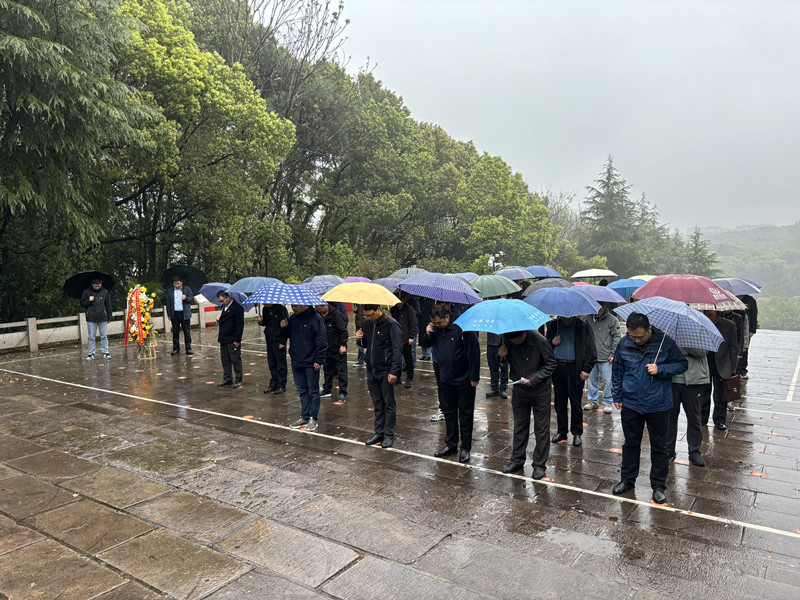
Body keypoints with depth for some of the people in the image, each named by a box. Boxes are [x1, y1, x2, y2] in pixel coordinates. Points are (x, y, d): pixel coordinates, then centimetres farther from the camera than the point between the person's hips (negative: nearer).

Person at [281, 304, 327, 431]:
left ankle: (313, 418, 11)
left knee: (313, 391, 4)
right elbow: (287, 335, 19)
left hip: (311, 363, -7)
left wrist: (319, 360, -15)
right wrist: (284, 328, -4)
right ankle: (304, 417, 23)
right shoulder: (293, 318, 9)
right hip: (296, 362, 7)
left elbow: (322, 341, -14)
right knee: (302, 391, 14)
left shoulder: (315, 318, -13)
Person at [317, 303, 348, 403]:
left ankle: (343, 393, 4)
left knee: (341, 370, 0)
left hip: (338, 349, -7)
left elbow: (343, 331, -14)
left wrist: (343, 345, -17)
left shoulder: (336, 314, -16)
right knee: (328, 370, 15)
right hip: (327, 349, 7)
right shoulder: (318, 315, 4)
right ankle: (327, 390, 27)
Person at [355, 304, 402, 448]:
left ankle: (389, 435, 12)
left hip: (386, 372, -6)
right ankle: (379, 433, 23)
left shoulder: (391, 325, -11)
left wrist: (394, 371, -17)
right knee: (377, 404, 14)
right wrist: (359, 339, -1)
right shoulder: (367, 324, 9)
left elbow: (397, 349, -12)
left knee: (389, 404, 3)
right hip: (371, 371, 6)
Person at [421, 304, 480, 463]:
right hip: (445, 379, 6)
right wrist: (427, 334, -9)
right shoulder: (434, 327, 0)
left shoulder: (462, 327, -19)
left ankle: (465, 448, 15)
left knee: (465, 414, 5)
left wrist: (474, 377, -15)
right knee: (448, 412, 14)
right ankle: (451, 444, 27)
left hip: (464, 380, -6)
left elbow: (473, 352, -16)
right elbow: (426, 344, 14)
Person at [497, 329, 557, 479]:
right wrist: (501, 354, -19)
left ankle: (540, 464, 20)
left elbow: (551, 364, -12)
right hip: (519, 391, 4)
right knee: (519, 426, 16)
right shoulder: (507, 340, -11)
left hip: (540, 392, -3)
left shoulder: (539, 341, -22)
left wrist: (533, 379, -22)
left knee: (541, 429, 6)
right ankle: (517, 460, 30)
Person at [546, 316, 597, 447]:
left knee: (575, 402, 1)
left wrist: (587, 369, -7)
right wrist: (552, 342, -4)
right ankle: (561, 431, 22)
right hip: (557, 367, 4)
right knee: (559, 401, 10)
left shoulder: (582, 326, -1)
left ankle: (577, 433, 14)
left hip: (574, 368, -3)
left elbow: (591, 350, 0)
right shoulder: (553, 325, 9)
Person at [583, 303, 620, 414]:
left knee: (607, 381, 1)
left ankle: (607, 403, 15)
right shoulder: (588, 318, 5)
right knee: (592, 379, 12)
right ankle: (593, 401, 25)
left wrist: (612, 354, -5)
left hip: (606, 358, -3)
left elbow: (616, 338, -1)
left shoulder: (612, 320, -3)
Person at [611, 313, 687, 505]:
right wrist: (617, 396, 7)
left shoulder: (664, 342, -12)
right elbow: (617, 370, 7)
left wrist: (660, 369, -20)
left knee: (659, 446, 9)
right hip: (630, 403, 2)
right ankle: (627, 479, 30)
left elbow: (682, 364, -2)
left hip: (658, 405, -2)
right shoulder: (624, 343, -5)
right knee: (631, 443, 15)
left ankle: (659, 486, 22)